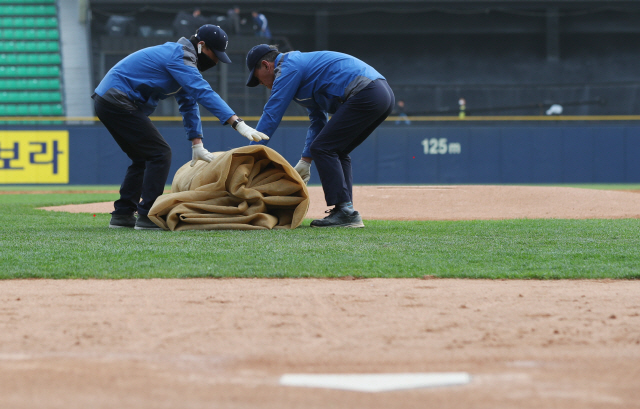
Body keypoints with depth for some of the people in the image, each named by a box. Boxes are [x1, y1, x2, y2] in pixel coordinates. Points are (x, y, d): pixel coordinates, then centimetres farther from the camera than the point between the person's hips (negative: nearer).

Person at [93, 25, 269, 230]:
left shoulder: (182, 58, 18)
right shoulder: (180, 57, -15)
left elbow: (189, 103, 19)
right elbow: (204, 92, -27)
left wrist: (197, 144, 13)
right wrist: (238, 123, -35)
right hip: (117, 101, -10)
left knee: (144, 157, 17)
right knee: (159, 153, -10)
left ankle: (122, 214, 19)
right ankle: (148, 216, -10)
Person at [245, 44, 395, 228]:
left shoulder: (289, 67, -1)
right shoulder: (304, 63, 29)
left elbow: (271, 115, -6)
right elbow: (318, 120, 30)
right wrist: (306, 160, 24)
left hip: (365, 94, -10)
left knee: (323, 149, -6)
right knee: (336, 152, 17)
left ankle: (345, 211, -11)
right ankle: (347, 213, 9)